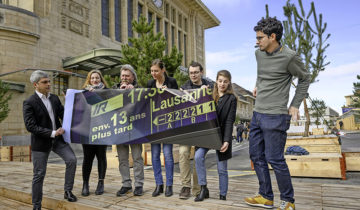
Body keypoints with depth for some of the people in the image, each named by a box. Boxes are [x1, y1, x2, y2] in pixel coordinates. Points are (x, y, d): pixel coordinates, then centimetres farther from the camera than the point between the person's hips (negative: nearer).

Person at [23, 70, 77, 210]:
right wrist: (52, 133, -22)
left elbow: (63, 115, 8)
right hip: (40, 142, -4)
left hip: (57, 138, 5)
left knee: (72, 159, -11)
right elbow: (30, 126, -18)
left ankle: (68, 191, 8)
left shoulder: (55, 98, 5)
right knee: (39, 174, 6)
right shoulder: (29, 103, -12)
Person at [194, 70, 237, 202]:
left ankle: (223, 196, 22)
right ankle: (203, 189, -5)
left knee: (222, 169, 5)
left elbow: (229, 121, -9)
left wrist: (226, 141, -17)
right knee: (198, 156, -20)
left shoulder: (231, 99, -1)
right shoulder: (210, 95, 11)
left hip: (222, 136, -3)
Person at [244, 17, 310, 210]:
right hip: (257, 114, 8)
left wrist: (295, 105, 0)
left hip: (275, 117, -8)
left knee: (275, 159, -2)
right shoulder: (259, 53, 9)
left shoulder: (289, 57, -10)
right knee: (256, 156, 12)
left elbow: (305, 79, 3)